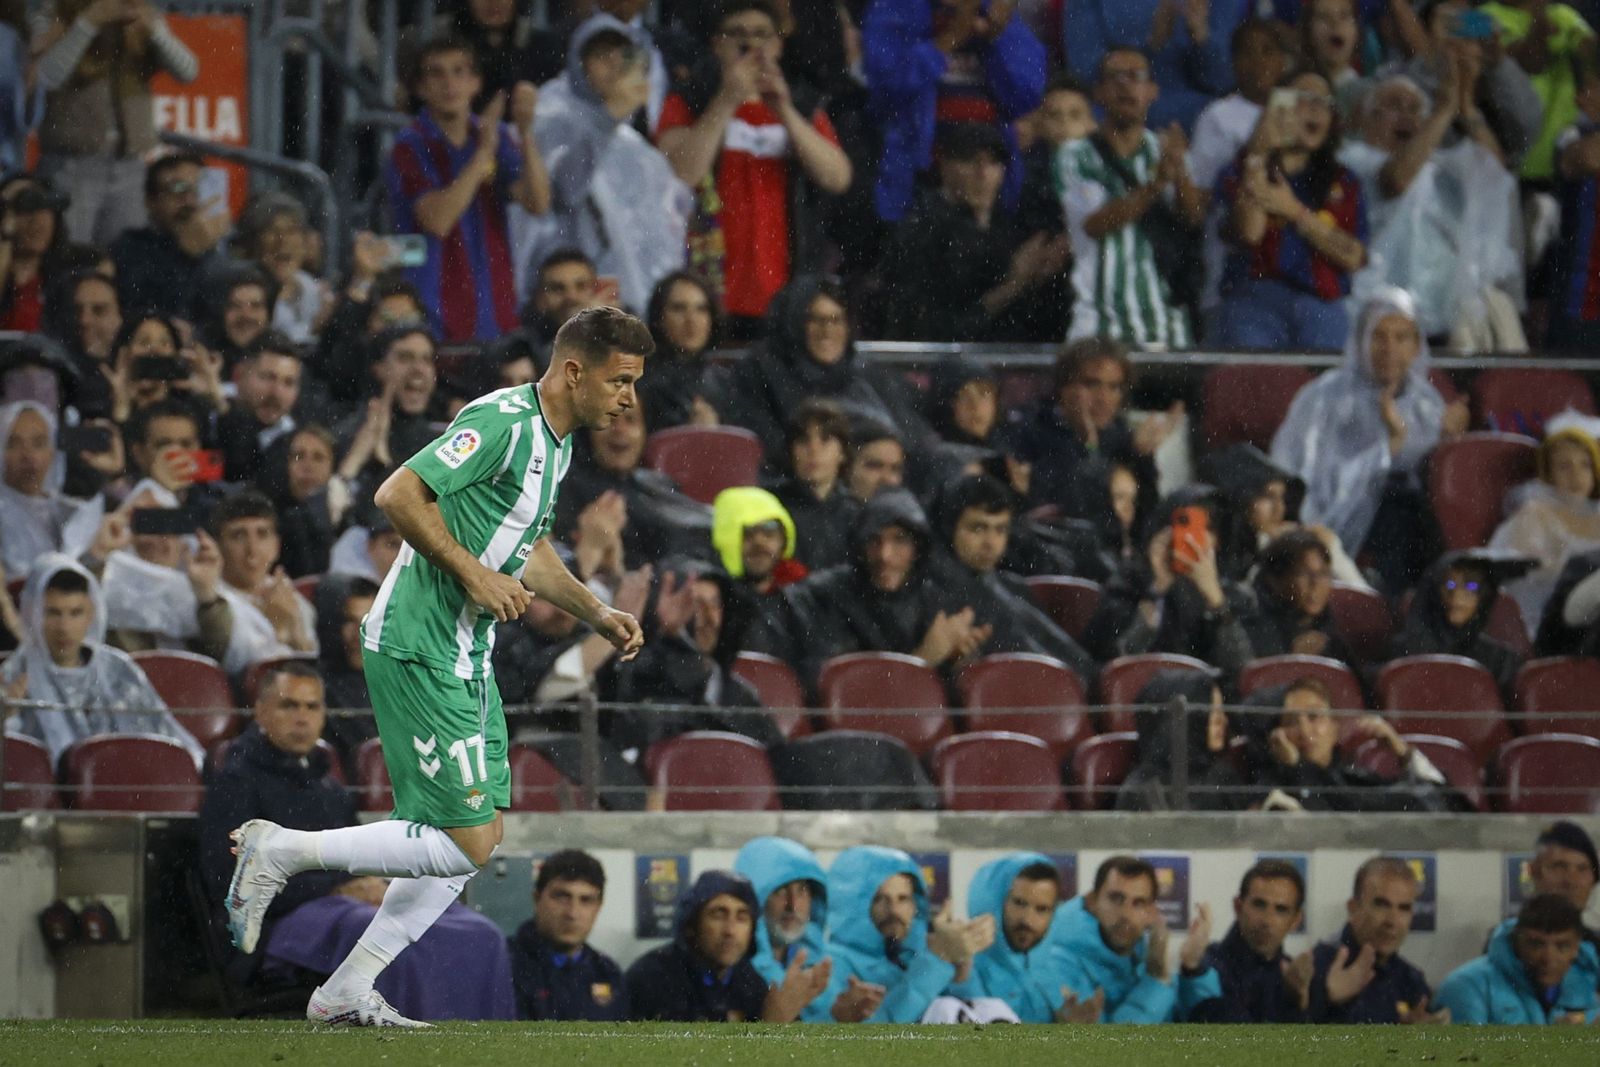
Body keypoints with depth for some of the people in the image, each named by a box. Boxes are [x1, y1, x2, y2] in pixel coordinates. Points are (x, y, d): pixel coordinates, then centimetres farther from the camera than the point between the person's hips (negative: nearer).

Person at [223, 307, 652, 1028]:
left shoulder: (556, 443, 14)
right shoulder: (502, 423, -18)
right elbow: (398, 495, -24)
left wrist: (597, 615, 21)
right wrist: (473, 575, -22)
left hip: (465, 657, 10)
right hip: (418, 651, -10)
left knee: (480, 836, 8)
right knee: (465, 846, -11)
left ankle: (348, 993, 12)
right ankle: (280, 852, 0)